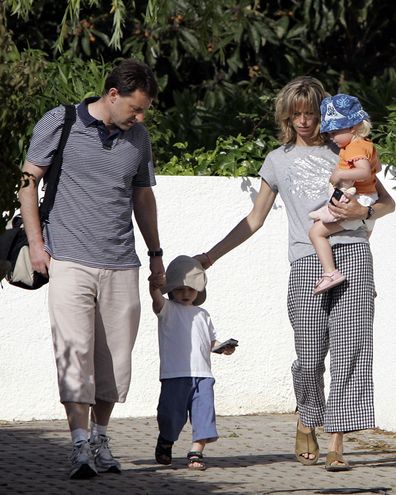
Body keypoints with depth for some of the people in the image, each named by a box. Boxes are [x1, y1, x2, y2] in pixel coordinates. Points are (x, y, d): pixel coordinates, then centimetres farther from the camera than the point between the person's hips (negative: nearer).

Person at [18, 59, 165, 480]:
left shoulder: (138, 137, 14)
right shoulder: (59, 124, 0)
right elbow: (29, 180, 4)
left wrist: (155, 252, 26)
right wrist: (35, 240, -4)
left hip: (121, 266, 4)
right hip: (70, 260, -4)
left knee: (114, 357, 5)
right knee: (74, 351, -13)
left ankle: (100, 439, 18)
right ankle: (80, 446, -17)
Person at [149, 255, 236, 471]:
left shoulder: (202, 315, 20)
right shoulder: (168, 309, 4)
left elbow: (211, 341, 25)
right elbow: (156, 297, -18)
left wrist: (223, 348, 4)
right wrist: (154, 281, -38)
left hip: (202, 374, 4)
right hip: (175, 374, -4)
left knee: (203, 414, -6)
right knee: (171, 414, 1)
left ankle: (196, 453, -2)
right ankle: (165, 443, 29)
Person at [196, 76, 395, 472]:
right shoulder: (278, 160, 20)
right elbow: (255, 219, 25)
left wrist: (362, 212, -3)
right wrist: (212, 255, 21)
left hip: (352, 254, 0)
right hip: (307, 261, 1)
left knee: (349, 350, -11)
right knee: (309, 357, -7)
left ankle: (336, 444, -11)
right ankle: (306, 422, 21)